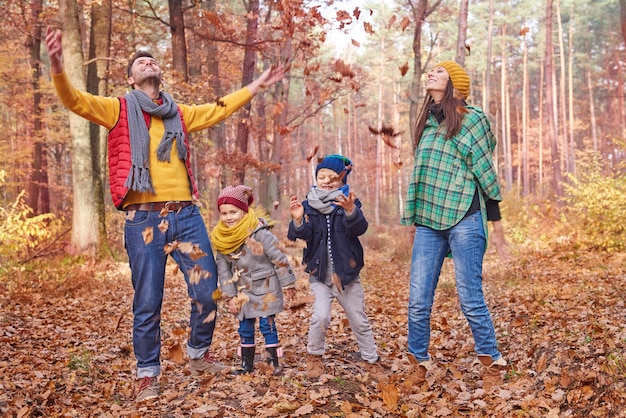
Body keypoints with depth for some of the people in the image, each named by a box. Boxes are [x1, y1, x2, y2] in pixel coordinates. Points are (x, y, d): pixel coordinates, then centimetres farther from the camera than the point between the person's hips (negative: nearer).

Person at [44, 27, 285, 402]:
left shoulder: (179, 114, 18)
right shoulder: (119, 109, 7)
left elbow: (220, 109, 29)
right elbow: (76, 101, -6)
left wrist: (257, 86, 32)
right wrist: (58, 67, -26)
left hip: (186, 215, 4)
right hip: (144, 219, -3)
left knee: (208, 291, 7)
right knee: (148, 303, 3)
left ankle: (199, 354, 31)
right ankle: (148, 373, 20)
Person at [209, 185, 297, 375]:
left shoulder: (260, 234, -20)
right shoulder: (221, 239, -4)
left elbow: (279, 259, -13)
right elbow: (223, 269, 4)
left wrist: (288, 284, -7)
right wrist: (230, 296, 1)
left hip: (265, 288, -5)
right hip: (243, 291, 5)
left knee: (267, 324, -3)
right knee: (245, 328, 10)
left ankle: (274, 362, 8)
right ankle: (247, 364, 22)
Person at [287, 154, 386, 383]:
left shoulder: (349, 203, -6)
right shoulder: (309, 205, -3)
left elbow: (360, 228, -24)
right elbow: (302, 234, -15)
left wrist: (351, 212, -45)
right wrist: (298, 220, -37)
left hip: (347, 274, 0)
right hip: (320, 274, 0)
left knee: (359, 321, 10)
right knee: (321, 316, -16)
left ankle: (372, 360, 28)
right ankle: (314, 356, 9)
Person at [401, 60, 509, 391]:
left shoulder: (471, 118, -1)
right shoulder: (428, 121, 17)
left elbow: (482, 166, -3)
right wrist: (414, 216, 18)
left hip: (463, 219, -5)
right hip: (428, 221, 6)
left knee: (470, 299, -2)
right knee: (417, 301, 2)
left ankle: (492, 362, 15)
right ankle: (419, 364, 16)